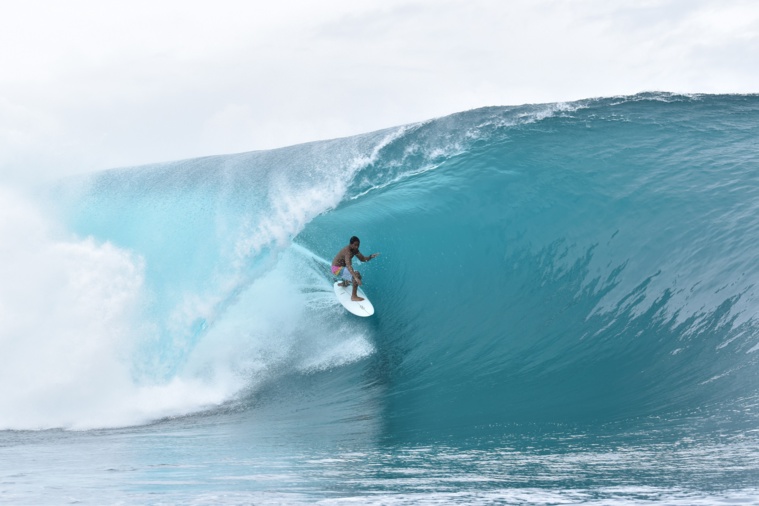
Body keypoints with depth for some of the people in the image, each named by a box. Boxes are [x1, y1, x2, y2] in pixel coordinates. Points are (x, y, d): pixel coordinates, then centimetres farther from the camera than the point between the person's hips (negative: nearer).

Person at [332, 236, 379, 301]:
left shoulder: (355, 250, -1)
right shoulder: (348, 251, -30)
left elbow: (363, 259, 6)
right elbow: (348, 266, -42)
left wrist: (371, 256, -15)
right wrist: (356, 278, -53)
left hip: (341, 267, 10)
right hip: (337, 269, -10)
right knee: (357, 274, -28)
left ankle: (343, 283, 67)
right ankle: (354, 296, -23)